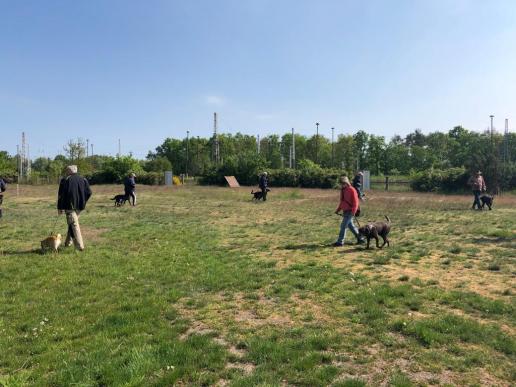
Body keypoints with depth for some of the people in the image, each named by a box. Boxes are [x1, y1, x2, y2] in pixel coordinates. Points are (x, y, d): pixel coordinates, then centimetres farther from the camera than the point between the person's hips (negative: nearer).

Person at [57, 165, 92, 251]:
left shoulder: (65, 180, -3)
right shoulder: (83, 180, 9)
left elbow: (60, 195, -4)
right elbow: (89, 193, 6)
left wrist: (60, 208, 1)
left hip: (69, 206, -5)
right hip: (79, 206, 5)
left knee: (74, 225, -6)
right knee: (72, 223, 21)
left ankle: (80, 246, -13)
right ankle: (68, 242, 30)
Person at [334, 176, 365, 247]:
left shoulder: (352, 190, -12)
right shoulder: (343, 190, 12)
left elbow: (355, 202, -15)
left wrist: (353, 211, -24)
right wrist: (338, 210, 16)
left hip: (349, 211, -8)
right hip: (345, 211, 8)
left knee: (343, 226, -8)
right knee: (350, 226, 14)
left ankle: (340, 242, -2)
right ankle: (360, 238, 24)